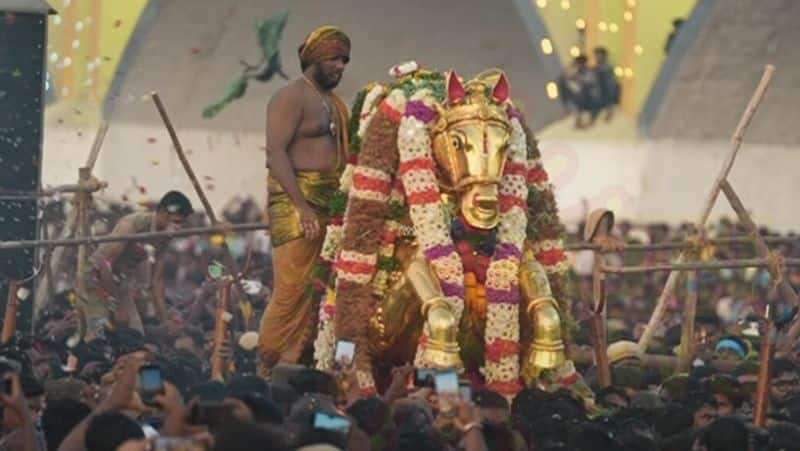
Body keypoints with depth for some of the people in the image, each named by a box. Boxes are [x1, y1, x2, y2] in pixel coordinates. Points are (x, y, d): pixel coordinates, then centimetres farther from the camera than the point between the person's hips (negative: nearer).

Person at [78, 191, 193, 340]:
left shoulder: (164, 238, 0)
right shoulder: (132, 225, -24)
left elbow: (156, 280, 9)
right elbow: (104, 262, -26)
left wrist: (165, 320, 4)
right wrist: (117, 307, -23)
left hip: (122, 285, 8)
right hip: (97, 280, -8)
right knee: (98, 337, -18)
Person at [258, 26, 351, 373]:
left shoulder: (333, 104, 20)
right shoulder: (291, 97, -6)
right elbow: (276, 153, -15)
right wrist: (303, 206, -23)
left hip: (326, 202, 8)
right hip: (294, 200, -8)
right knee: (292, 287, -11)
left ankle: (291, 366, 8)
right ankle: (267, 367, -5)